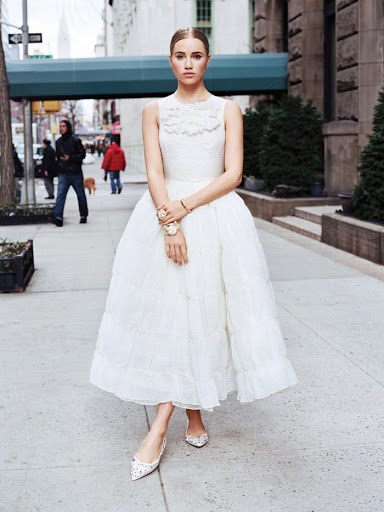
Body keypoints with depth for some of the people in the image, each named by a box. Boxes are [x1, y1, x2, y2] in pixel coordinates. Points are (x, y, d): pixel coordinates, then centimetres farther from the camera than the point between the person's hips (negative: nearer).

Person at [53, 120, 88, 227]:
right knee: (60, 195, -13)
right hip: (63, 174, 3)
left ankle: (83, 216, 25)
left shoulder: (75, 140, -6)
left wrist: (70, 158, -20)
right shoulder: (58, 142, 10)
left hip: (76, 173, -3)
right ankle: (58, 217, -21)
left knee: (81, 195, 10)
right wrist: (59, 167, 14)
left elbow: (82, 154, -8)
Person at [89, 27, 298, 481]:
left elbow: (232, 174, -4)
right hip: (164, 215, 1)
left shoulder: (227, 110, 6)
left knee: (203, 314, -2)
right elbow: (155, 175, -2)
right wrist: (170, 223, -16)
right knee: (170, 314, -2)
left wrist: (185, 206, -15)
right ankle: (192, 415, 11)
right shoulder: (155, 111, 8)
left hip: (217, 218, 0)